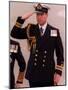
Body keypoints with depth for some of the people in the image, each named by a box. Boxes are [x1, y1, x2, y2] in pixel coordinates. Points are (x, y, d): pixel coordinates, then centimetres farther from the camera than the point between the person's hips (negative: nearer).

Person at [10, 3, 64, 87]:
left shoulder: (54, 31, -2)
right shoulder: (30, 29, 3)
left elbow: (60, 53, 0)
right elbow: (14, 34, -5)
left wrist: (58, 72, -5)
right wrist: (22, 19, -15)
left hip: (48, 74, -1)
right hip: (33, 73, 1)